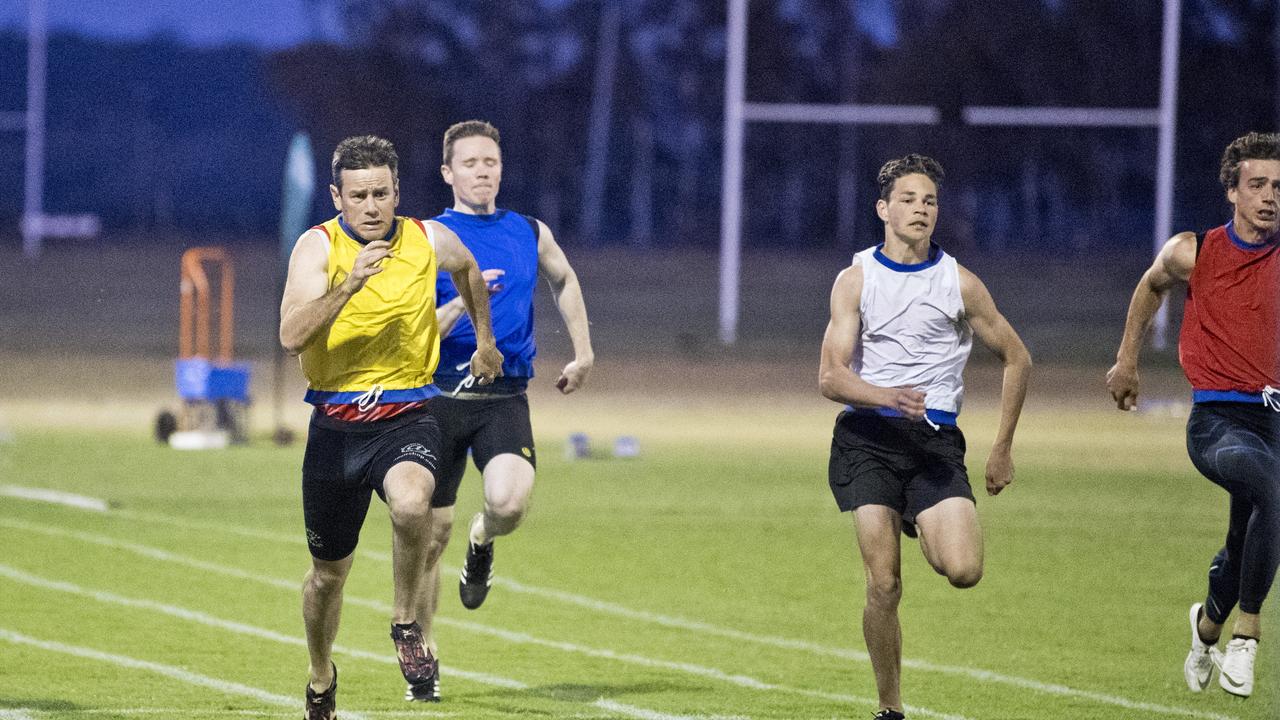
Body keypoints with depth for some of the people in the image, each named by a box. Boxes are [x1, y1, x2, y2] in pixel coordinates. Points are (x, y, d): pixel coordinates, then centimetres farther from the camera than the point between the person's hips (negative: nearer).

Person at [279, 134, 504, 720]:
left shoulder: (429, 241, -2)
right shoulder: (318, 247, -10)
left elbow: (468, 270, 25)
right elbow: (292, 337, -24)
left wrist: (484, 341, 31)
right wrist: (349, 284, -35)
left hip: (407, 416, 0)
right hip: (335, 425, 0)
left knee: (411, 502, -34)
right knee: (329, 572, 11)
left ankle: (407, 623, -10)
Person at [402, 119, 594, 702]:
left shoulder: (531, 235, 8)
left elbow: (564, 281, 30)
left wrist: (583, 354, 26)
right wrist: (462, 303, -24)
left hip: (505, 398, 1)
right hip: (441, 397, -1)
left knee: (510, 503, -25)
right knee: (431, 531, 3)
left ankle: (482, 542, 13)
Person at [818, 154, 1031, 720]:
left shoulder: (959, 283, 7)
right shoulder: (855, 279, 6)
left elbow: (1016, 360, 17)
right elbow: (831, 377, -2)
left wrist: (1002, 450, 15)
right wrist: (888, 397, -22)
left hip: (934, 439, 1)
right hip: (866, 435, -1)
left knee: (964, 571, -20)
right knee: (883, 585, -12)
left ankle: (926, 531, 15)